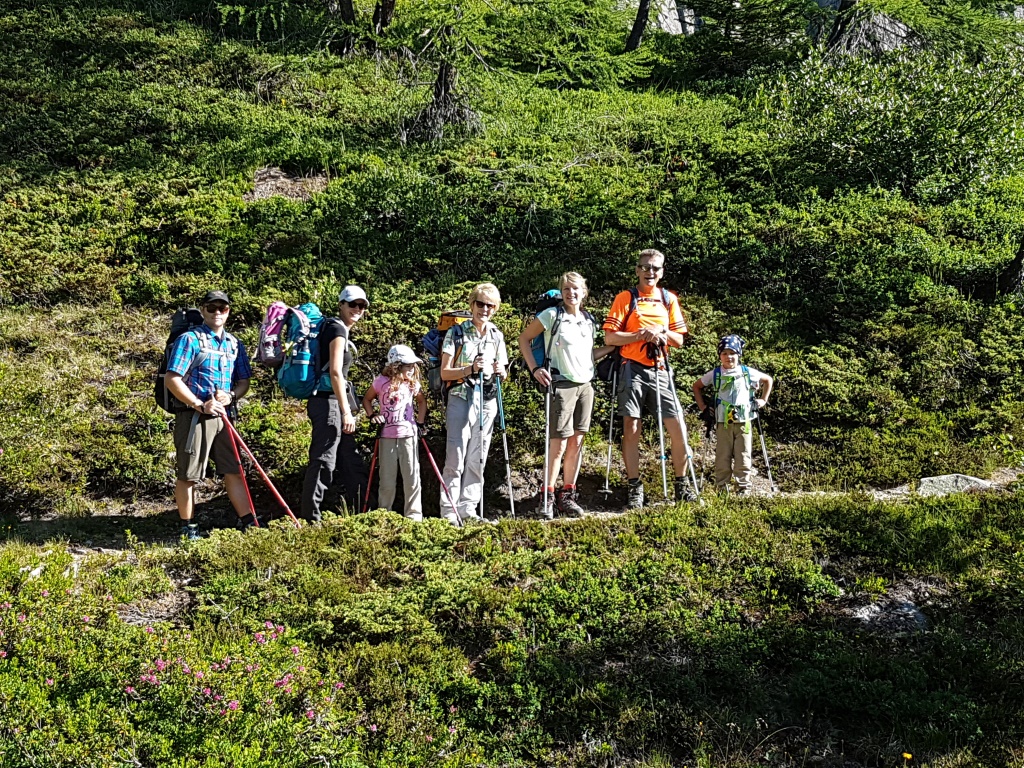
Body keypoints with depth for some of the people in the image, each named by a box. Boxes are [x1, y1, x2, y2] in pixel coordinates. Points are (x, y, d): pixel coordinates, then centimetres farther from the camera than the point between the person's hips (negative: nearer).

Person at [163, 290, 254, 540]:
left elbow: (244, 381, 16)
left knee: (234, 470, 8)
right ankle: (188, 528, 13)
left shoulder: (235, 344, 13)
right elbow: (172, 380, -12)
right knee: (188, 475, 3)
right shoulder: (189, 339, -6)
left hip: (223, 417, 6)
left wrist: (231, 395, -6)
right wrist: (200, 405, -18)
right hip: (193, 416, -6)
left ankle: (247, 522, 14)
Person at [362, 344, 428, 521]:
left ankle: (414, 514, 6)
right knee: (387, 479, 5)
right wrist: (372, 416, -3)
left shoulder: (413, 384, 1)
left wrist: (420, 423, 8)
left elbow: (422, 401, 18)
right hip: (387, 436, -1)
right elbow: (367, 399, 10)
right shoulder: (382, 382, -6)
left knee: (412, 476, -1)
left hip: (408, 435, 1)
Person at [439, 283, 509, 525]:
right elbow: (445, 373, -5)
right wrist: (470, 369, -20)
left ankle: (468, 510, 12)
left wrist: (500, 371, -5)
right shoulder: (456, 332, -1)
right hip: (461, 399, -4)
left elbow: (503, 374, 18)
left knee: (477, 460, 6)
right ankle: (449, 512, -4)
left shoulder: (497, 335, 12)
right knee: (456, 459, -8)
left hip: (487, 401, 5)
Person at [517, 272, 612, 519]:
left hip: (585, 385, 6)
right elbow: (524, 338, -2)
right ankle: (547, 497, 1)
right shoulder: (552, 315, -6)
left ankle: (567, 496, 16)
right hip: (562, 385, -6)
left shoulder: (589, 321, 11)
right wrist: (535, 369, -11)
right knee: (559, 443, -8)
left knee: (577, 442, 7)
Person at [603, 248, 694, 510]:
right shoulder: (625, 298, 1)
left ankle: (682, 485, 12)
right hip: (633, 370, -3)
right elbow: (610, 337, -6)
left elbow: (679, 339, 12)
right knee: (631, 428, -2)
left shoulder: (669, 299, 11)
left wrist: (662, 334, -9)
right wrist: (640, 335, -16)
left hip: (660, 371, 3)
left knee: (677, 428, -1)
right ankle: (634, 488, 5)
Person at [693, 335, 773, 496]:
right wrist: (703, 408, 7)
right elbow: (696, 386, 14)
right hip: (722, 424, 0)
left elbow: (768, 380, 18)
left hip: (744, 423, 0)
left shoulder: (748, 372, 3)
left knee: (743, 458, 1)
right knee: (722, 459, 2)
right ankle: (721, 489, 7)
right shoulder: (715, 374, 2)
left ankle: (744, 488, 7)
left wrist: (763, 400, 9)